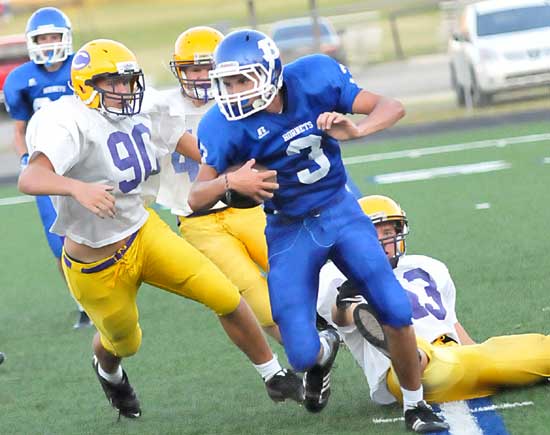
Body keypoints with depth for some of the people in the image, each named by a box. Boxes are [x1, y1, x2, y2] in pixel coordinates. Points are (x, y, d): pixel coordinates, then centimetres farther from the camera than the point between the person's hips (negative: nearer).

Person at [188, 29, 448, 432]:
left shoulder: (314, 78, -17)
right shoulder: (228, 125, -20)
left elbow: (391, 108, -15)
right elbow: (196, 198, -14)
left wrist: (355, 130, -35)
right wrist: (230, 181, -35)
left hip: (341, 212, 1)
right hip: (290, 231, -1)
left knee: (396, 310, -10)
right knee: (302, 354, -6)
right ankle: (324, 350, 33)